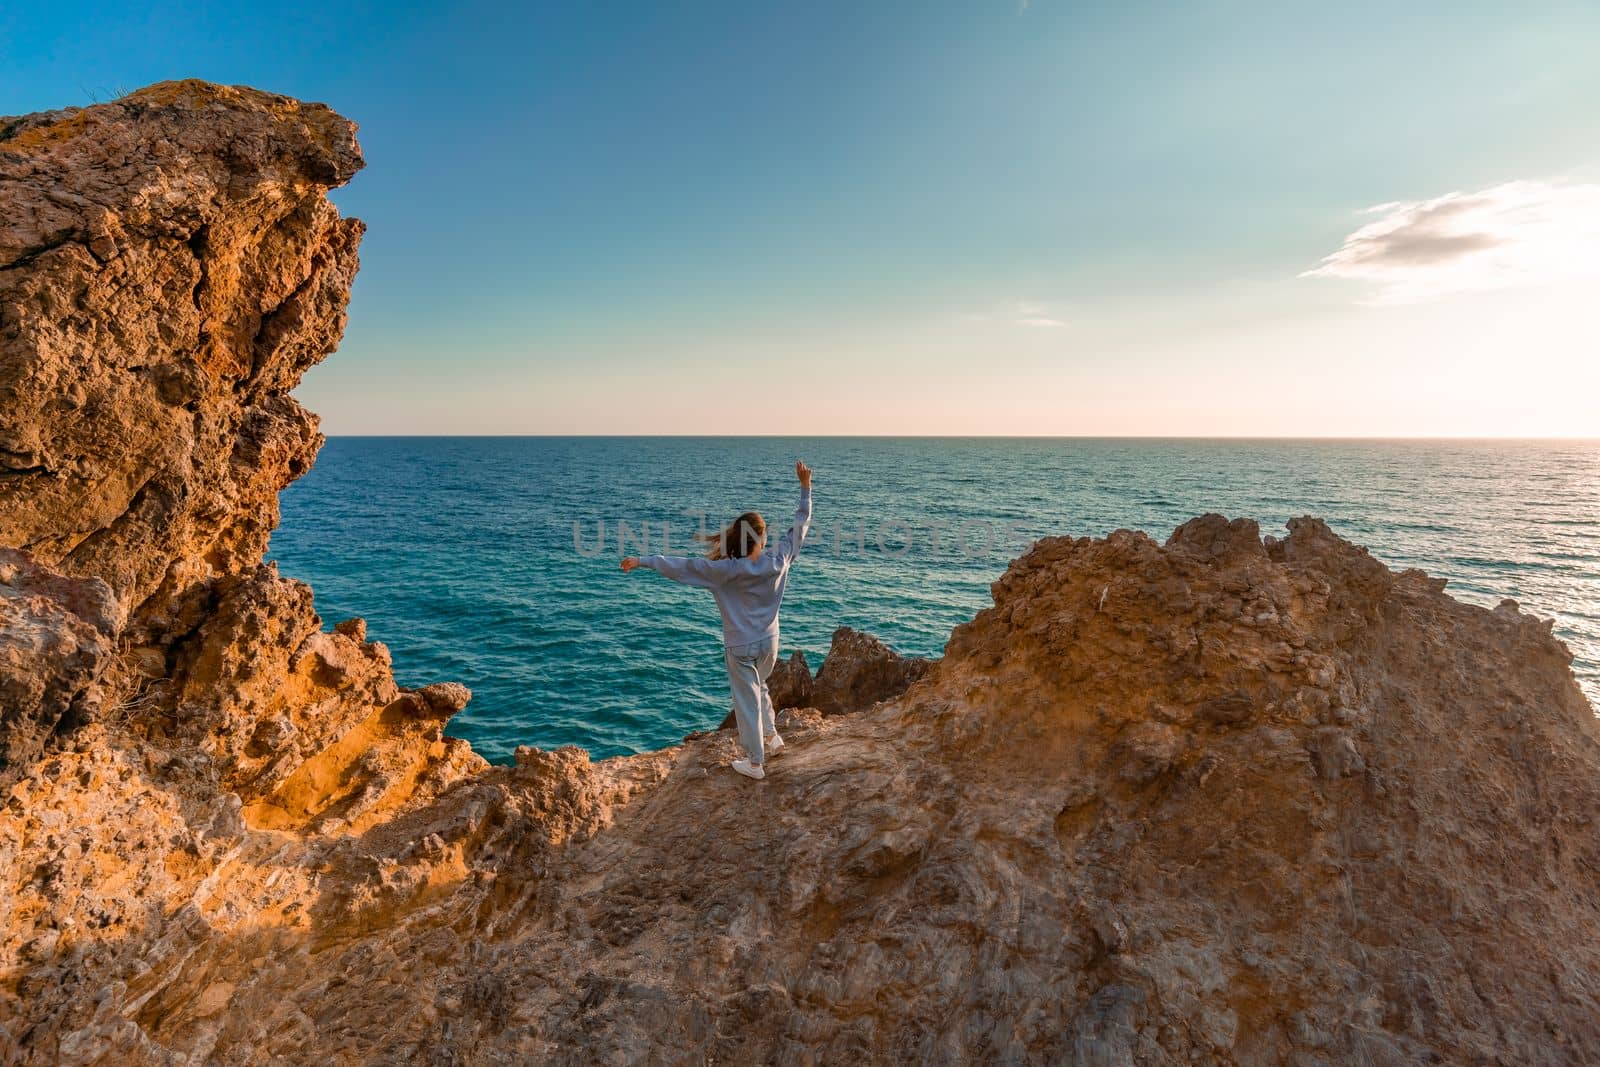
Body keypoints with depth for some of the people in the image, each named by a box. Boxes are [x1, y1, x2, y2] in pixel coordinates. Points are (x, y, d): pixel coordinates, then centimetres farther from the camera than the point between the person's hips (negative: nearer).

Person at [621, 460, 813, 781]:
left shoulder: (726, 571, -23)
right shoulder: (777, 562, -16)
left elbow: (682, 565, -18)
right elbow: (800, 526, -5)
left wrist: (641, 560, -9)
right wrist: (806, 487, 1)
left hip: (740, 647, -3)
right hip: (769, 643, 4)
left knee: (747, 700, 10)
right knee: (759, 687, 32)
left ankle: (755, 763, 23)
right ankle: (771, 735, 39)